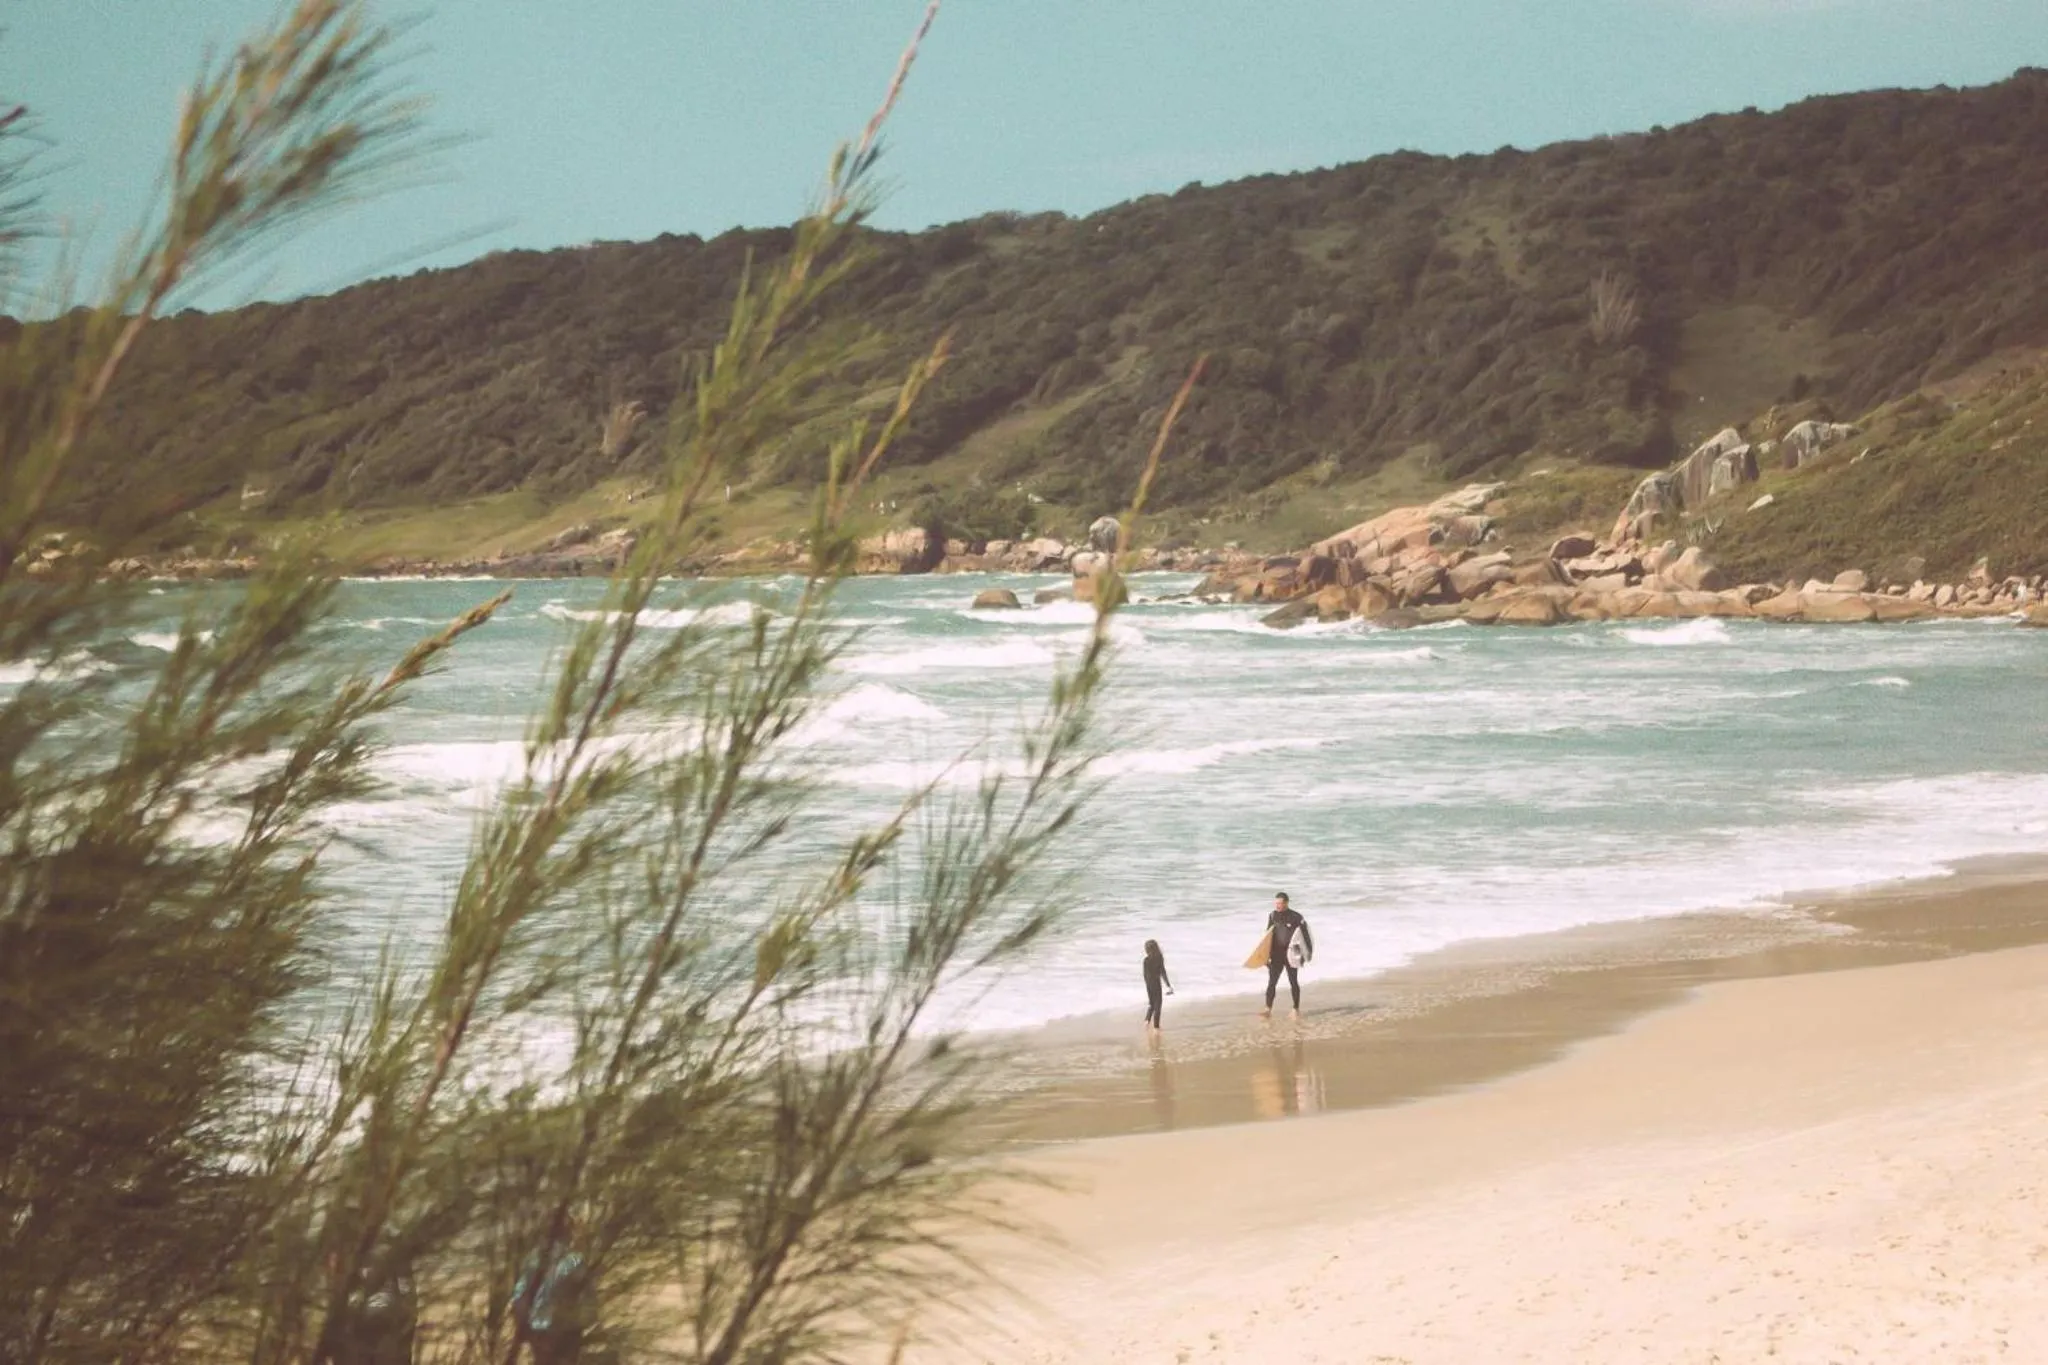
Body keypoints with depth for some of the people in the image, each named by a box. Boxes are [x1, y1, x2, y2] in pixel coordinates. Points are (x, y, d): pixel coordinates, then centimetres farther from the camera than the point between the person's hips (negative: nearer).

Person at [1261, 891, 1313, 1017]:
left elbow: (1305, 934, -6)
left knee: (1293, 982, 6)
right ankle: (1268, 1009, -5)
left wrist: (1307, 952, -7)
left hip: (1291, 954, -4)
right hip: (1276, 954, 4)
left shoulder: (1295, 917, -10)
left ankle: (1296, 1009, 16)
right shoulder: (1272, 916, 4)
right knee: (1272, 981, -4)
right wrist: (1266, 953, 9)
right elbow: (1268, 936, 12)